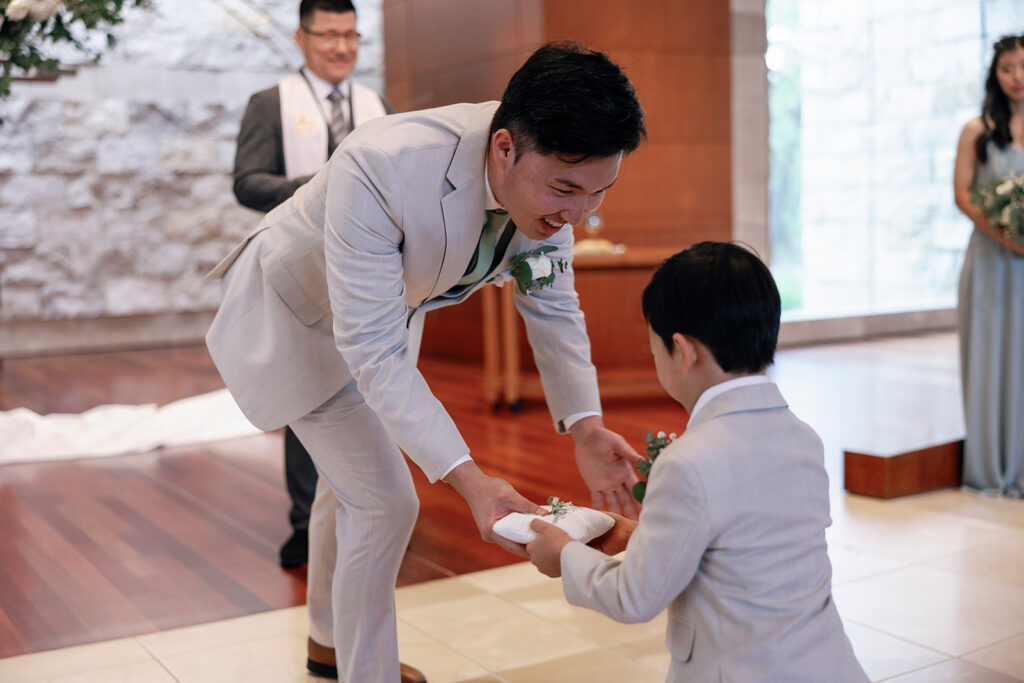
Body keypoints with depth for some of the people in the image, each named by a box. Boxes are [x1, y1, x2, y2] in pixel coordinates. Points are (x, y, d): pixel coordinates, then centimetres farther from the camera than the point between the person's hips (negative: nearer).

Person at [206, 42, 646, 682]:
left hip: (389, 308, 7)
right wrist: (470, 479, -46)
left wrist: (587, 428, -25)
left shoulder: (548, 175, -24)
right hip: (299, 311, -6)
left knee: (348, 480, 23)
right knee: (383, 501, -10)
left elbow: (553, 308, -11)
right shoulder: (378, 170, -44)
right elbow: (373, 351, -40)